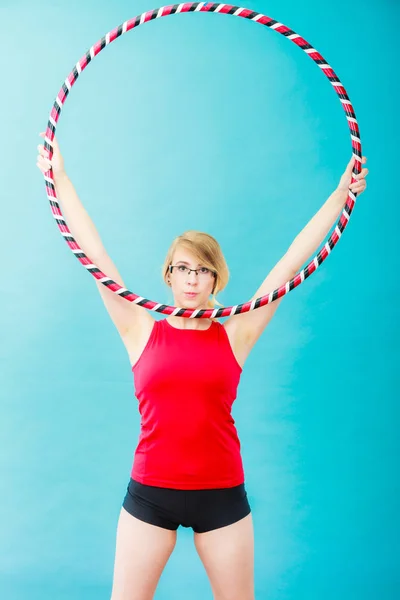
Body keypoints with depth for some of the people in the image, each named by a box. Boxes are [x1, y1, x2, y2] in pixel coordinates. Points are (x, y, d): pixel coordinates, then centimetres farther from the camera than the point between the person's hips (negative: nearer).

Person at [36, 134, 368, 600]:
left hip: (222, 495, 0)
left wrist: (340, 196, 0)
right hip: (150, 492, 0)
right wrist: (60, 178, -2)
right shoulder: (141, 331, -1)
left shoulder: (235, 335, -1)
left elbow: (291, 261, -1)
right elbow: (94, 251, -2)